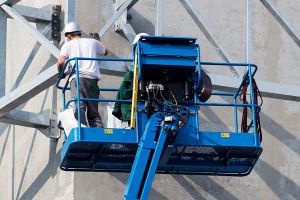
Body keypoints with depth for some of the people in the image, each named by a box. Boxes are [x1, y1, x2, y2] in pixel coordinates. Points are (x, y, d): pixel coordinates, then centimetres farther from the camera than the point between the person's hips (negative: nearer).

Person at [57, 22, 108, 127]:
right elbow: (106, 52, 40)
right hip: (92, 78, 3)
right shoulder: (92, 42, 23)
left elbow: (60, 62, -1)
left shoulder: (68, 44, 14)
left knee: (79, 108, -14)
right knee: (93, 111, 7)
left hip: (77, 77, -3)